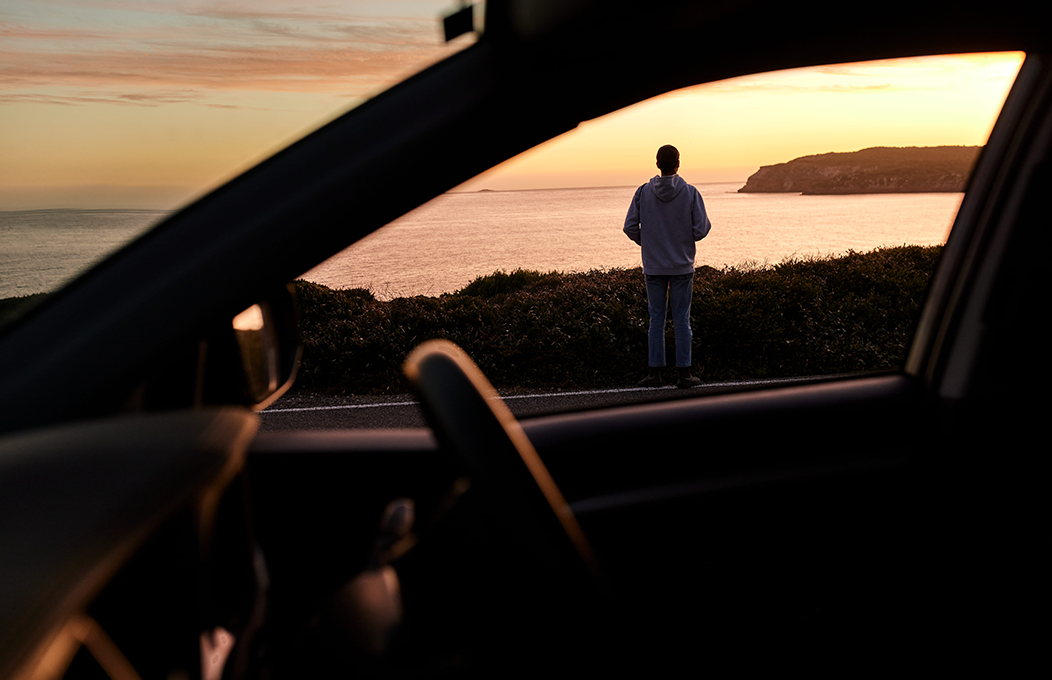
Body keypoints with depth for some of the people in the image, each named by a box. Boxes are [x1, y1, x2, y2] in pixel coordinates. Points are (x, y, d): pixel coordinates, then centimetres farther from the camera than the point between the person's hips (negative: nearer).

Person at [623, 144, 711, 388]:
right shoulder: (690, 193, -7)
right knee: (682, 320, 4)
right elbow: (700, 230, -10)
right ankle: (684, 373, 7)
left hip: (653, 267, 1)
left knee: (656, 319, 8)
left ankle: (655, 372, 7)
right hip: (682, 266, -1)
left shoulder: (643, 192, -3)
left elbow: (630, 227, -3)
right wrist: (707, 222, 13)